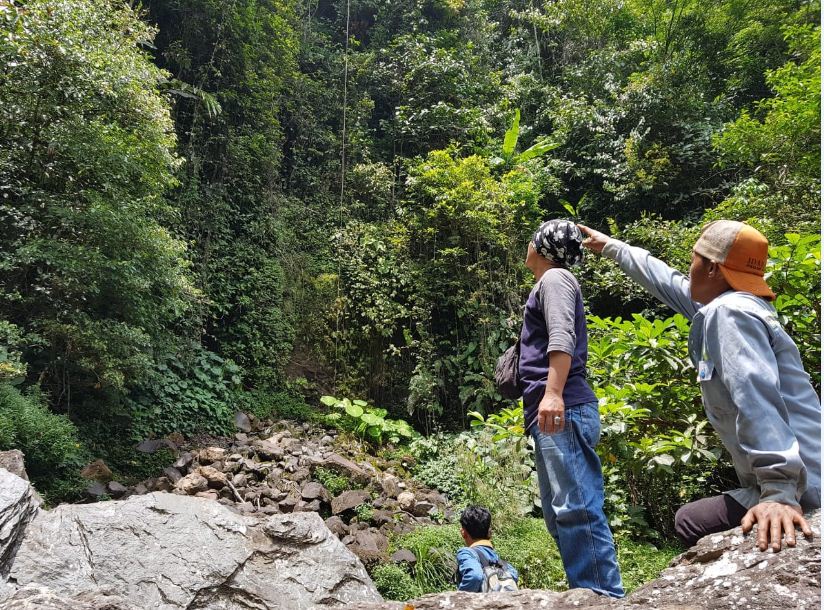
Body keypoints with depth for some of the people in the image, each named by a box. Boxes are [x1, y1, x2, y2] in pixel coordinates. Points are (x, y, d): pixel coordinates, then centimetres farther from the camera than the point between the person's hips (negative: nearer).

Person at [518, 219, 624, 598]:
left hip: (563, 410, -10)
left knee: (575, 507, -13)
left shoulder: (554, 277, 1)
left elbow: (561, 338, -16)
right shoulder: (550, 283, 29)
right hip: (552, 414, 10)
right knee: (559, 513, 10)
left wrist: (552, 393, -27)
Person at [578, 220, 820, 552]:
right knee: (692, 519, 17)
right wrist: (610, 247, 37)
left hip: (800, 490, -10)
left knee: (689, 522, -3)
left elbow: (757, 399, -29)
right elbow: (666, 282, 26)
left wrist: (779, 492, -36)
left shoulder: (730, 312, -17)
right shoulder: (727, 305, 13)